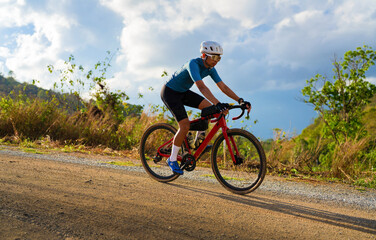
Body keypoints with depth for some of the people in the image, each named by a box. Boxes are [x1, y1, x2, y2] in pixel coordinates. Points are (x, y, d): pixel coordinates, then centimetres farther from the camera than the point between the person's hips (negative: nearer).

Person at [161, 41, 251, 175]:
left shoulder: (210, 68, -6)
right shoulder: (193, 64, -30)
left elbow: (223, 87, -4)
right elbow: (201, 87, -43)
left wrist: (240, 101, -14)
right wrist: (217, 103, -54)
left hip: (183, 92, 8)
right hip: (170, 92, -8)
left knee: (208, 107, -10)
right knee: (185, 125, -17)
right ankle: (172, 159, -2)